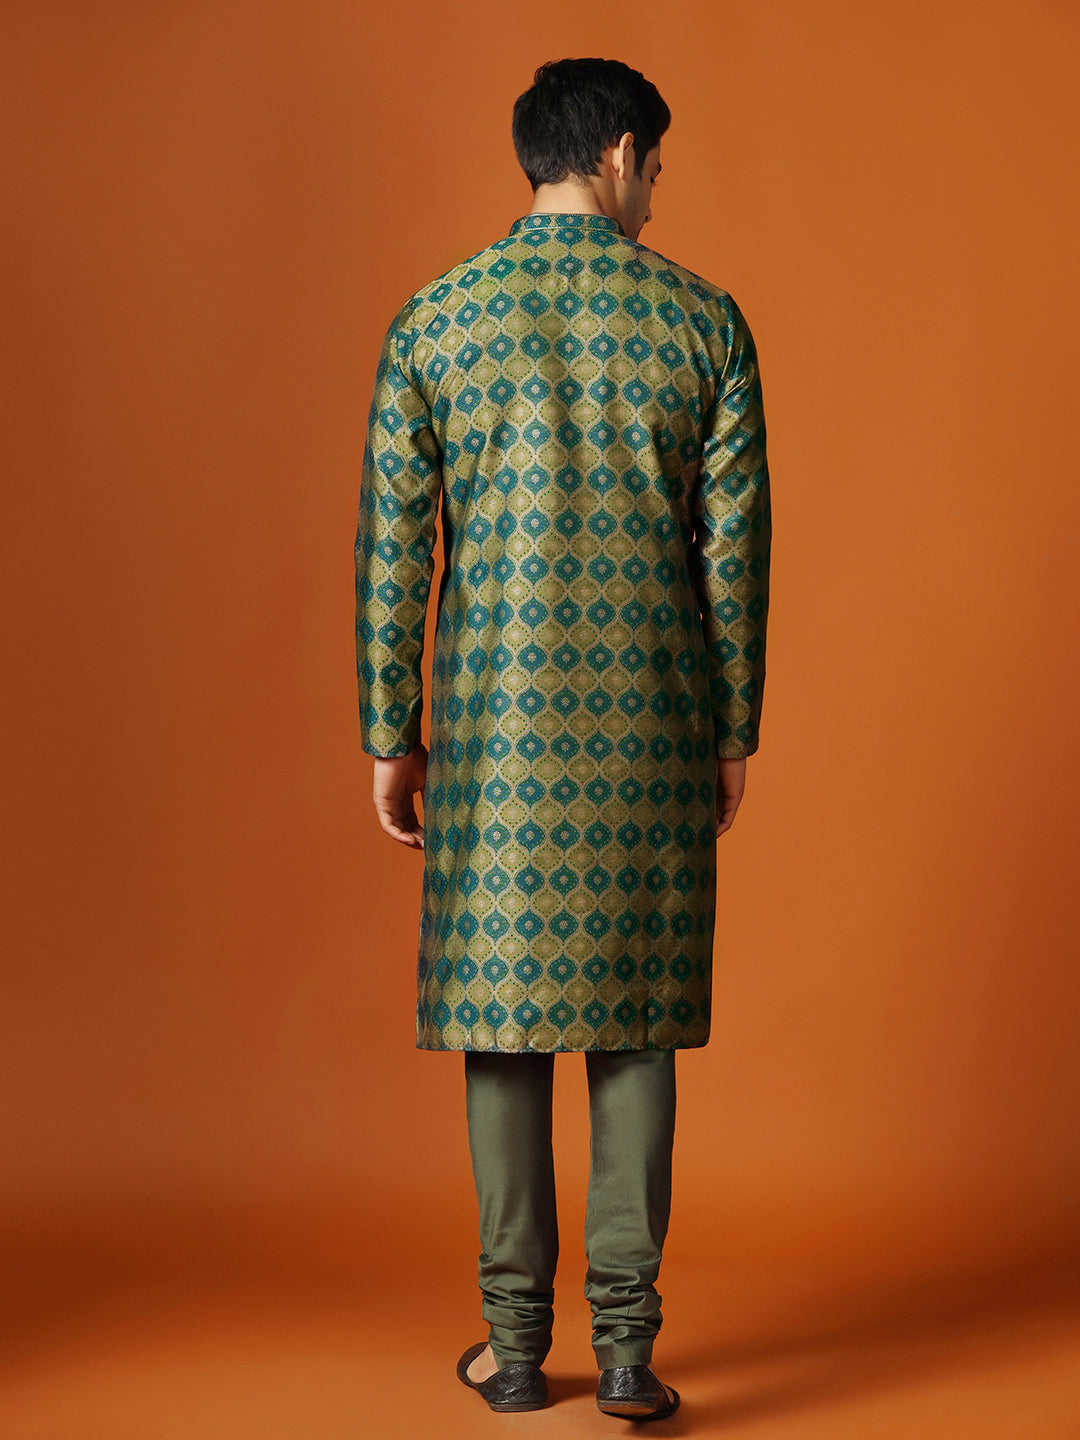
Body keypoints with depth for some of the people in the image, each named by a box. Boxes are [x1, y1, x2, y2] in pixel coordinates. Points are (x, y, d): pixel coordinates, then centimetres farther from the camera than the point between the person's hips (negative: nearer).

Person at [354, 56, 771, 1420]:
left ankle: (516, 1340, 12)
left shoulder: (430, 324, 2)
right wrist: (735, 733, 8)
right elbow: (735, 542, 0)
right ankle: (625, 1341, 5)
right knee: (633, 1013, 6)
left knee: (504, 1012, 6)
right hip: (651, 720, 0)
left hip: (495, 717, 0)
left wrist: (389, 737, 6)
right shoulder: (702, 319, 1)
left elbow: (392, 546, -1)